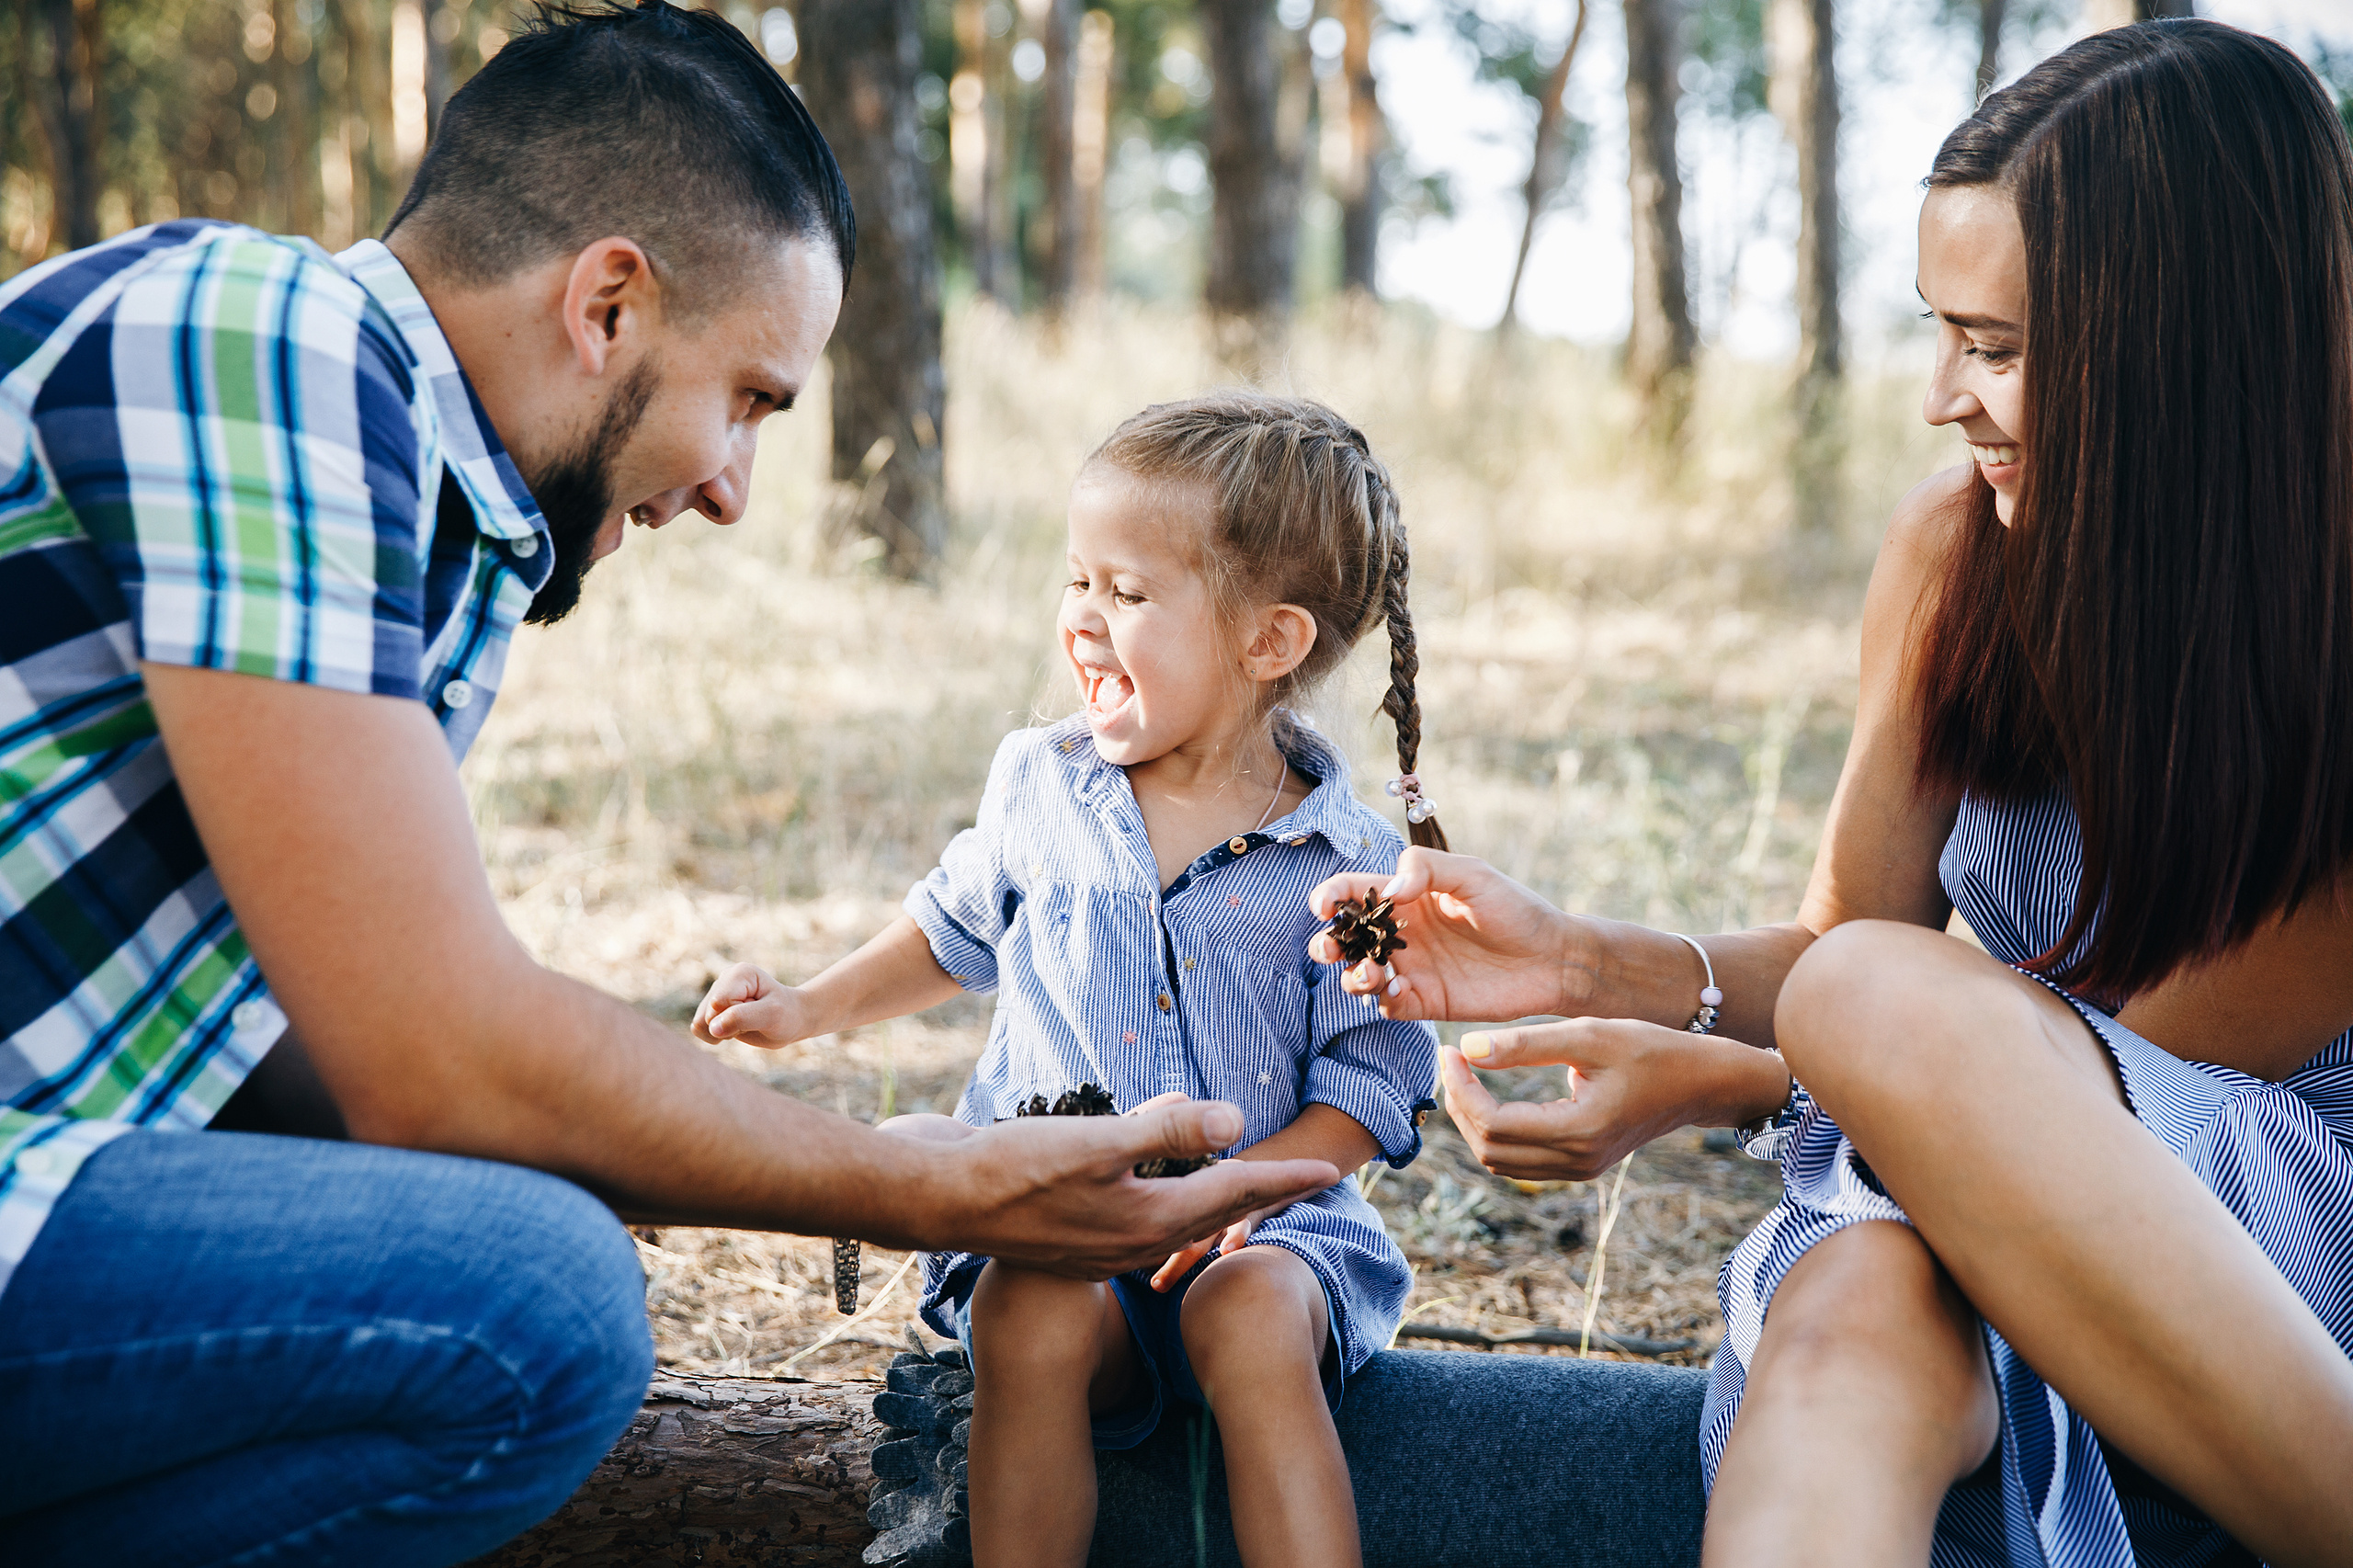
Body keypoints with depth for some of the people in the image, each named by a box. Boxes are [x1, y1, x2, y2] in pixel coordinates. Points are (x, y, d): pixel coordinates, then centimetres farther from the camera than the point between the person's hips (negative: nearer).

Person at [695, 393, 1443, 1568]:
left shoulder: (1346, 863, -5)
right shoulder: (1037, 788, 6)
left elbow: (1372, 1082, -2)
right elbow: (957, 927, 26)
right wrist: (815, 1008, 16)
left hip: (1261, 1217, -2)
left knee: (1252, 1317, -34)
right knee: (1032, 1322, -30)